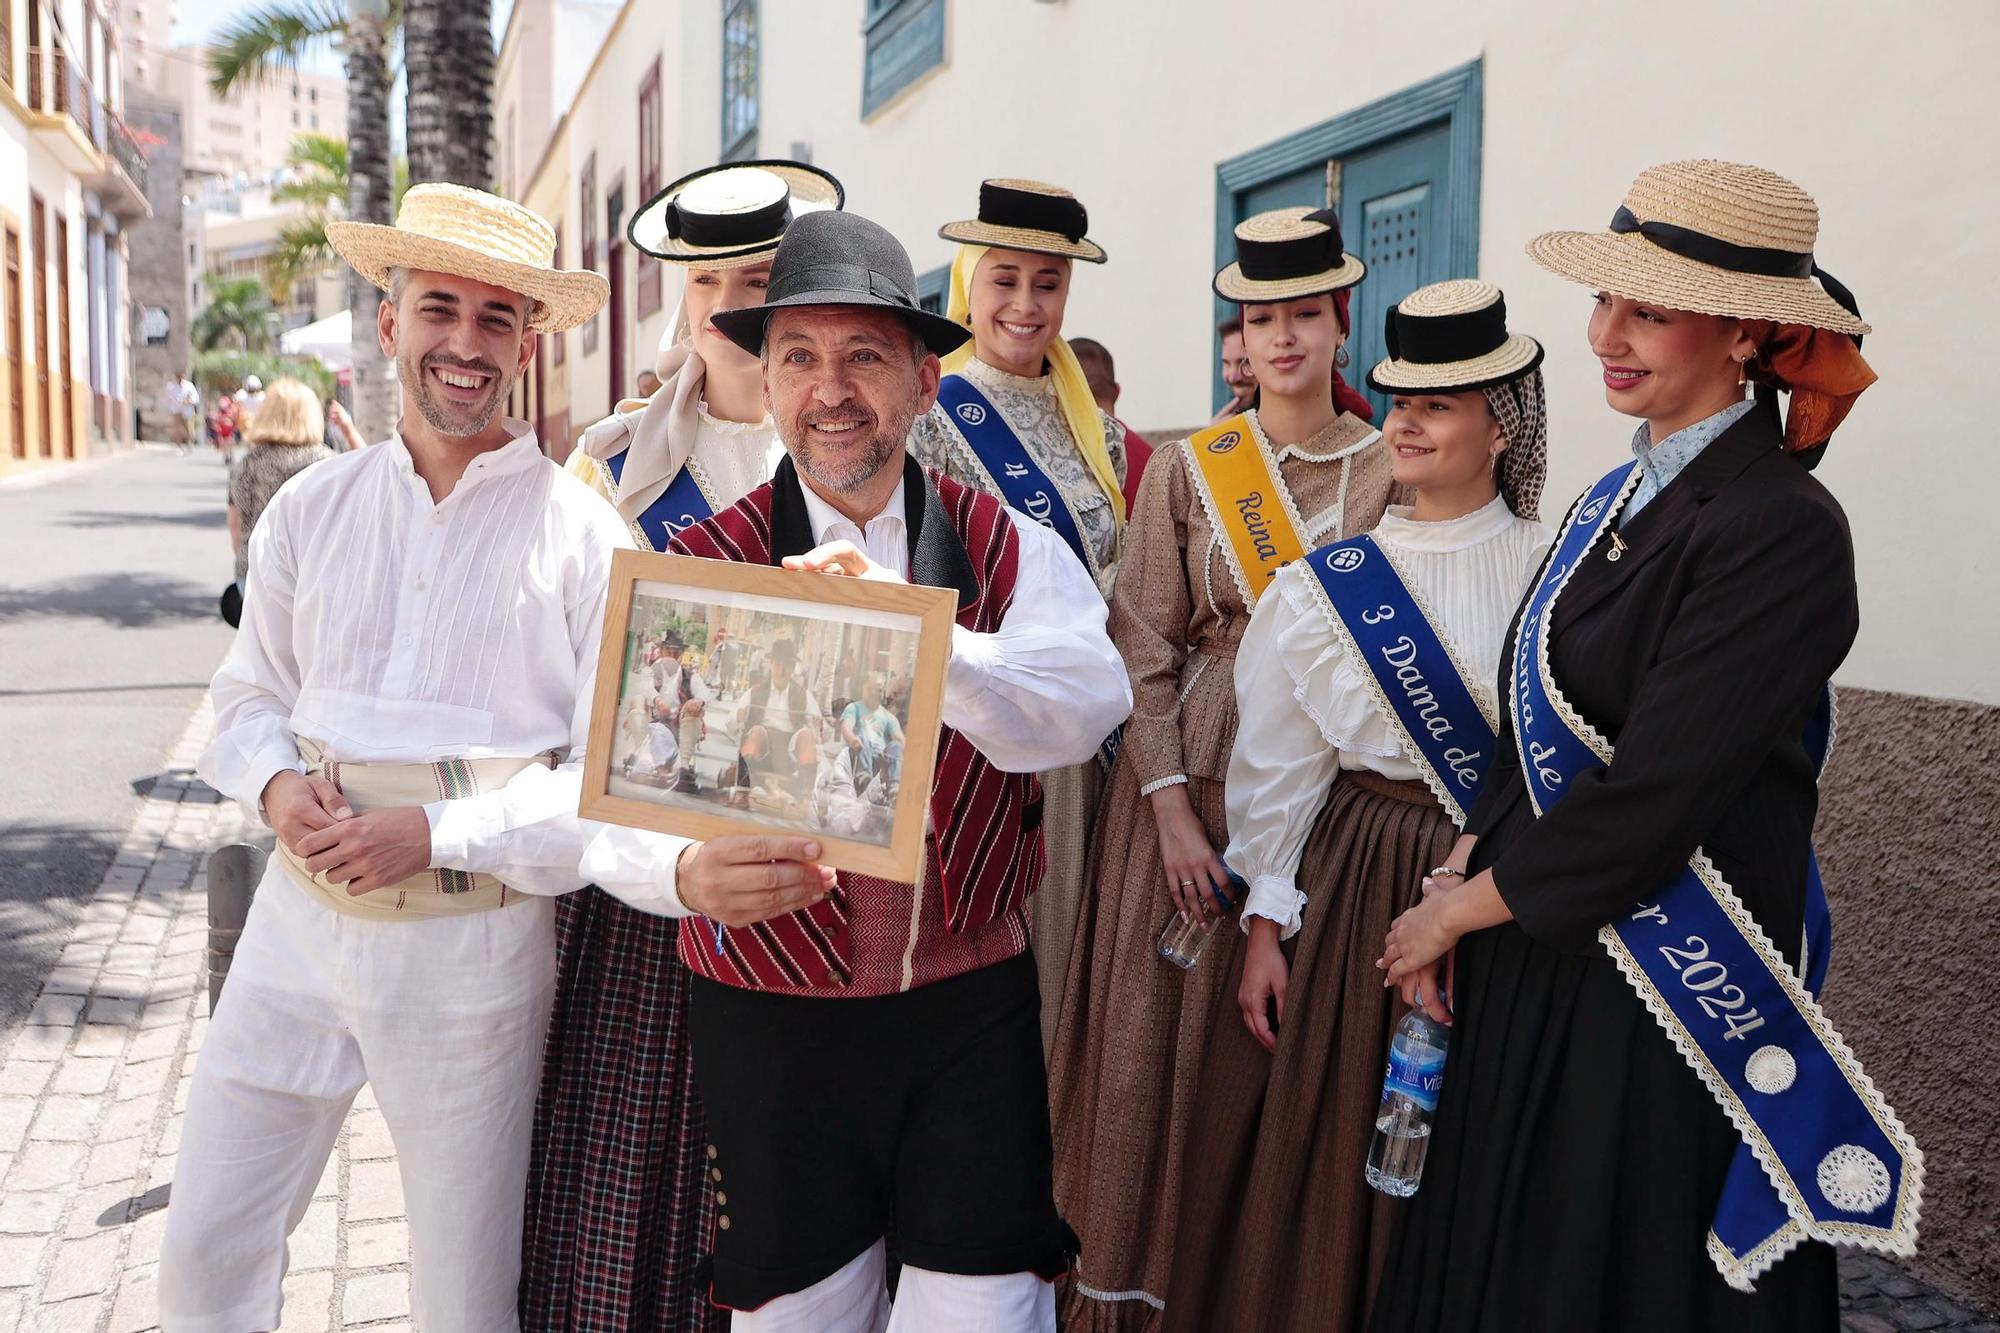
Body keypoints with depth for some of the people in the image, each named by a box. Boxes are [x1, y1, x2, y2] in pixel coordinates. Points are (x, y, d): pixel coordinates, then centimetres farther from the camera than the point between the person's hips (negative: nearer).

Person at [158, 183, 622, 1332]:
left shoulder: (585, 536, -8)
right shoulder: (310, 508, 5)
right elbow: (250, 693, 15)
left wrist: (434, 832, -18)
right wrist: (277, 784, -6)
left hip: (475, 937, -3)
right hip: (301, 912, 4)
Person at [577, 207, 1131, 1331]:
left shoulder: (1009, 550, 0)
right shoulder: (702, 568, -4)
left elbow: (1085, 709, -19)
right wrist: (690, 872, -36)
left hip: (975, 1003, 0)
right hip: (773, 1018, 0)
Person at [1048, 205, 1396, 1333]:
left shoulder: (1391, 470, 4)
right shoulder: (1187, 470, 1)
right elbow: (1143, 650, -2)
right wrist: (1171, 807, -10)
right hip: (1196, 782, -1)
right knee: (1168, 1020, 4)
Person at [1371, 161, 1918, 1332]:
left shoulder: (1781, 531, -18)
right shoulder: (1617, 501, 8)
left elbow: (1650, 795, -21)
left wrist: (1465, 908, -10)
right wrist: (1464, 875, -1)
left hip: (1667, 988, -7)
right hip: (1537, 951, 8)